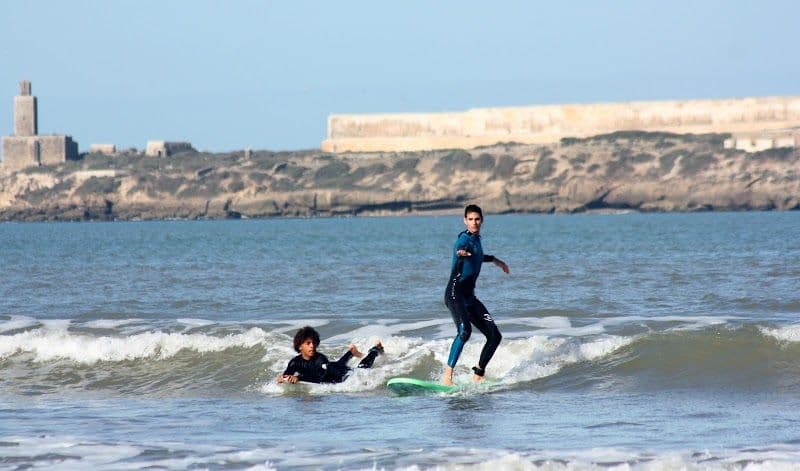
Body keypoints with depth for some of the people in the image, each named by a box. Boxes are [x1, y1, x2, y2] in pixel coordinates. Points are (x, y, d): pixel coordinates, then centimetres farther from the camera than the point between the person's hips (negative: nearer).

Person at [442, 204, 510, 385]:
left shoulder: (476, 239, 16)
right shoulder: (464, 239, -11)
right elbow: (460, 249, -36)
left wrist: (494, 260, 48)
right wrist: (461, 253, -58)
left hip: (469, 297, 9)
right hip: (455, 293, -9)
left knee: (495, 336, 5)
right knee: (465, 330, -30)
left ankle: (478, 376, 15)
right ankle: (447, 376, -34)